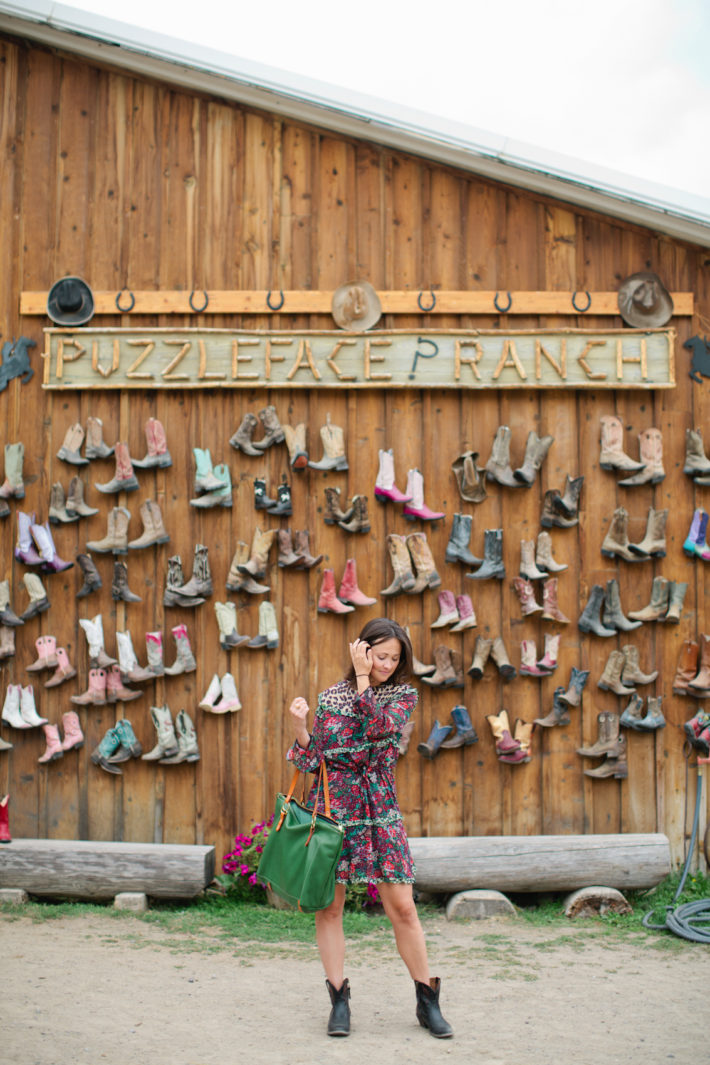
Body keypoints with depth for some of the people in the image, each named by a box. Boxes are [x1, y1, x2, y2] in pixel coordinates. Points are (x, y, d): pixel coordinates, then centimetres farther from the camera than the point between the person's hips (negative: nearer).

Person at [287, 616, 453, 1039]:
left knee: (403, 907, -2)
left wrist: (362, 680, -12)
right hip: (331, 809, 1)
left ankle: (428, 1002, 11)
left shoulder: (403, 695, 4)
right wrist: (301, 728, -11)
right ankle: (339, 1001, 13)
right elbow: (311, 762, 6)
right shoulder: (331, 696, 6)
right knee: (329, 907, 1)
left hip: (380, 810, -1)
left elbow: (381, 727, -17)